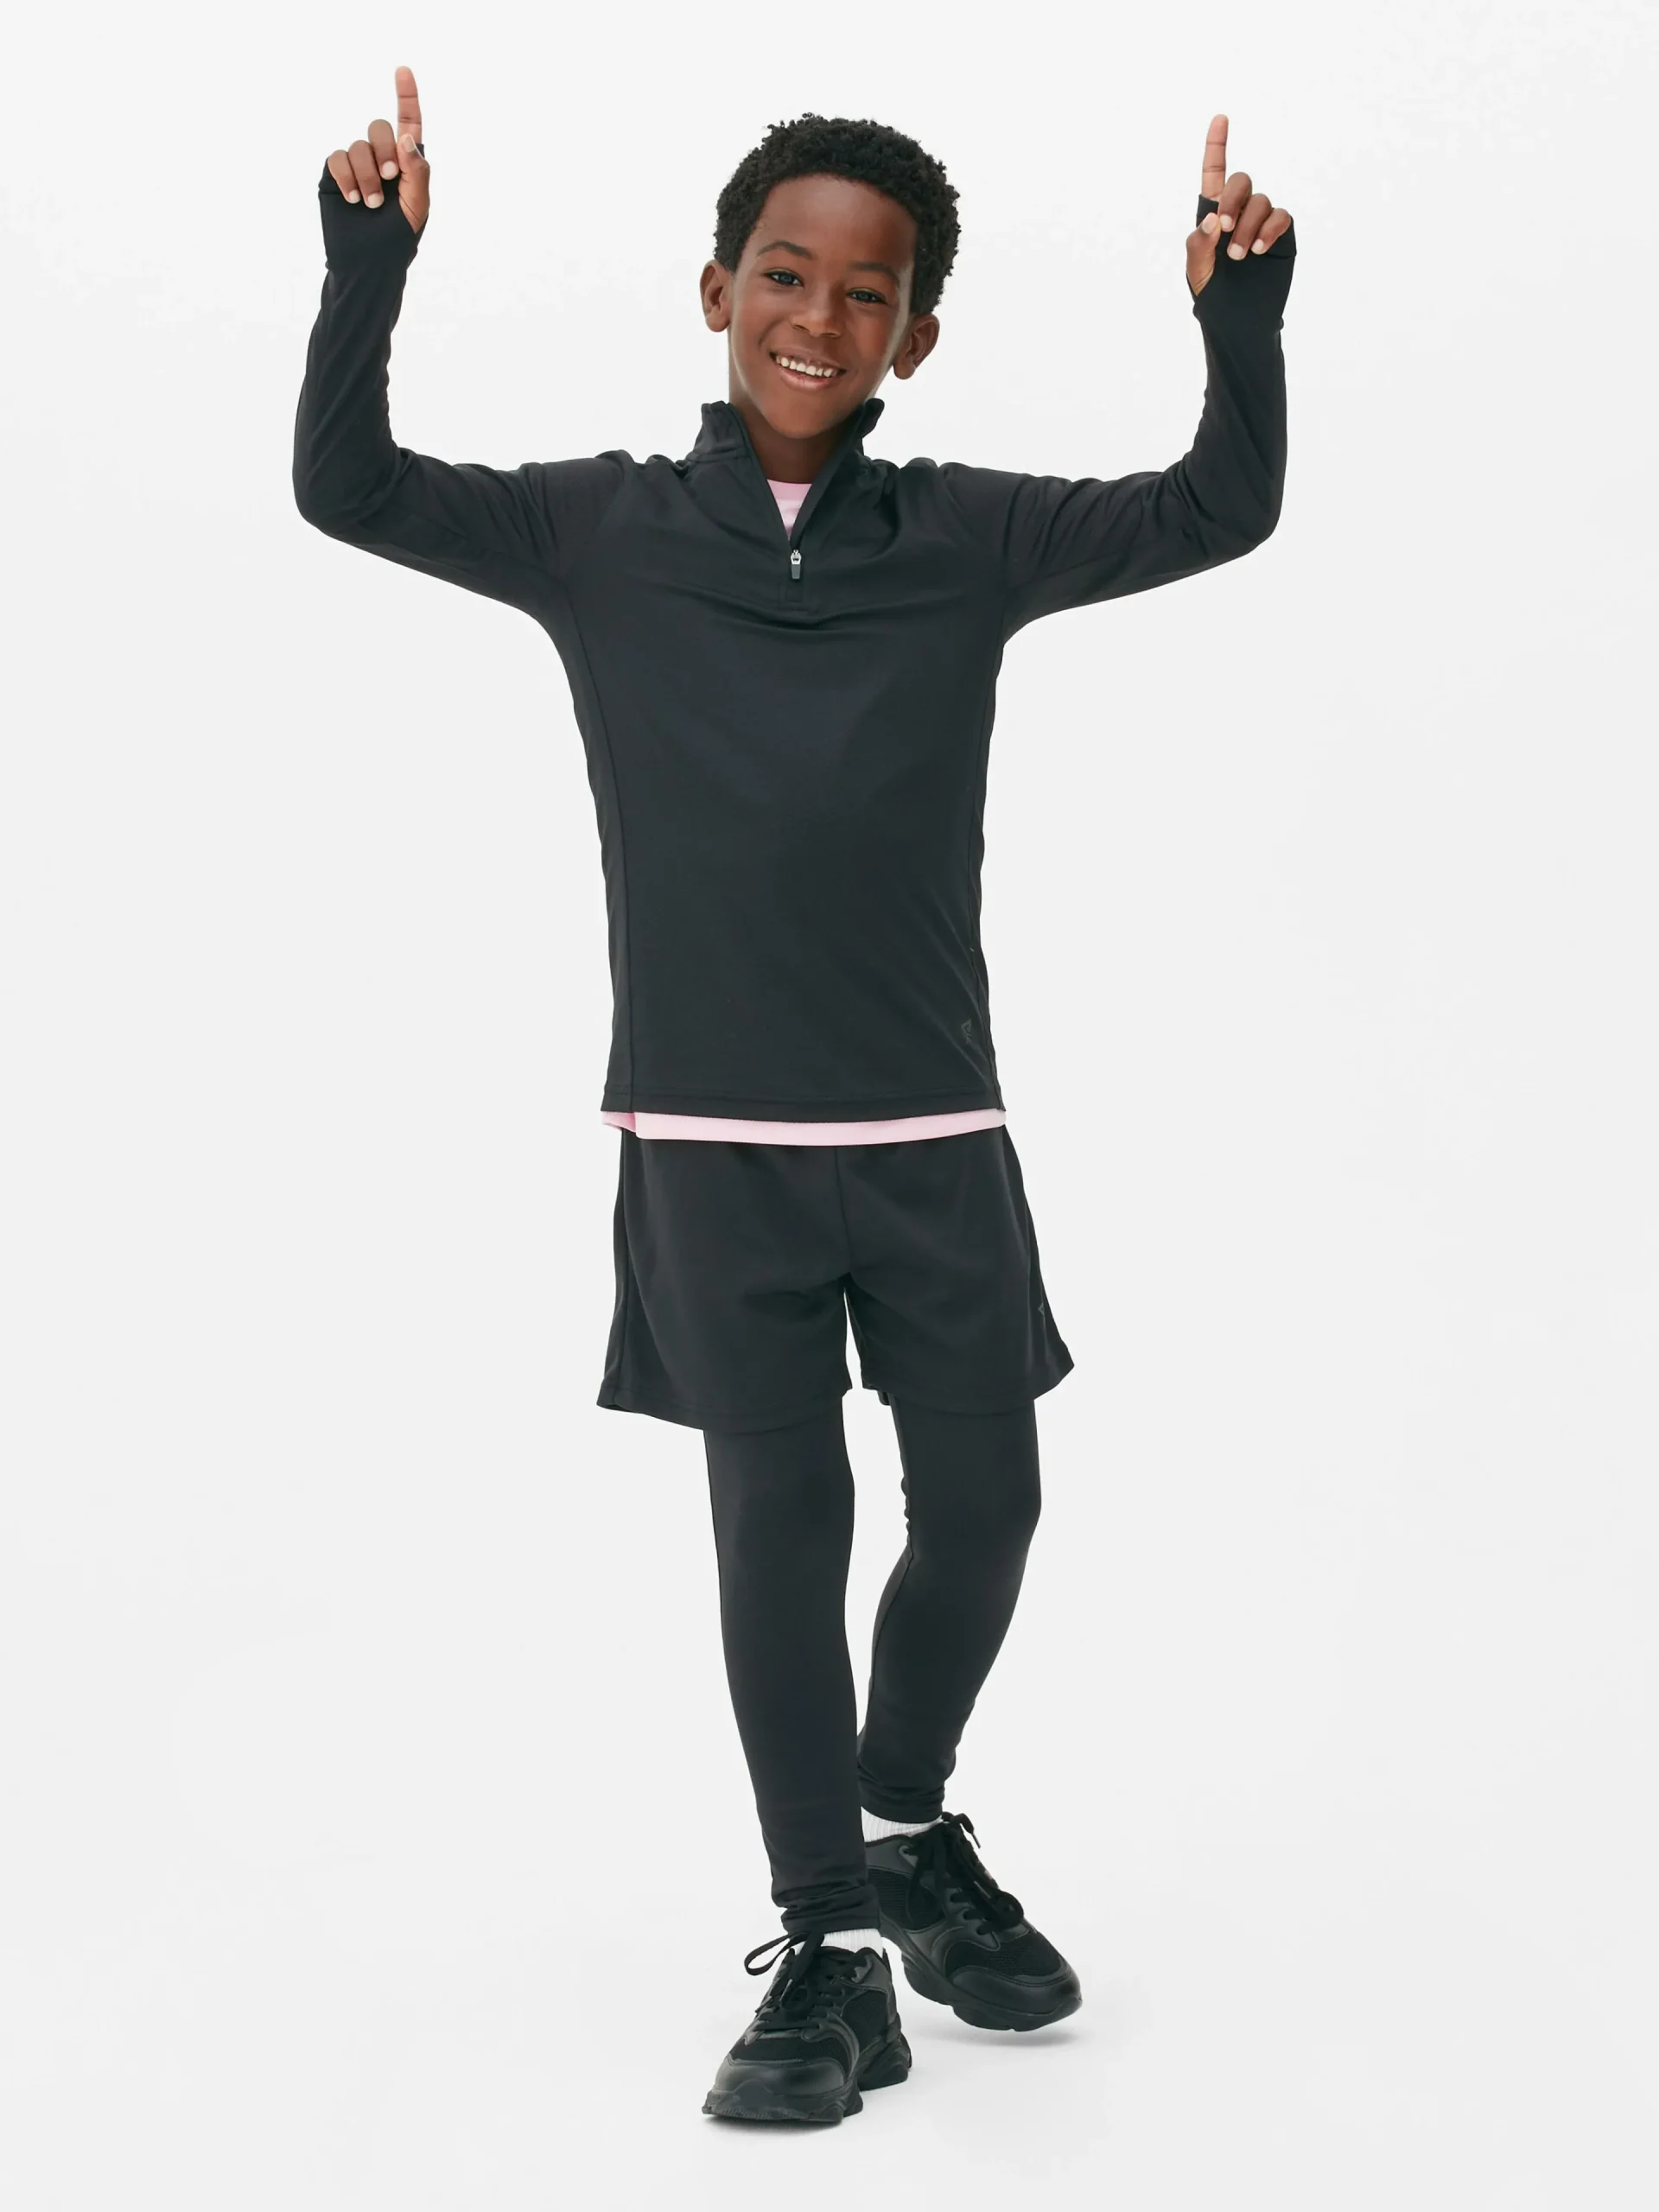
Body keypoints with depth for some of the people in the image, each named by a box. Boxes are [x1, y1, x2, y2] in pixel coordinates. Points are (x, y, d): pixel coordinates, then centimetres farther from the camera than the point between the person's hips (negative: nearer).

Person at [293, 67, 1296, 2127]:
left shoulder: (970, 539, 3)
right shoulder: (598, 532, 1)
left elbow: (1217, 511, -1)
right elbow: (348, 489, -3)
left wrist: (1241, 317, -16)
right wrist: (370, 261, -15)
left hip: (937, 1134, 2)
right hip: (712, 1138, -1)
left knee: (982, 1507, 8)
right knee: (780, 1524, 3)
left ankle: (907, 1824, 36)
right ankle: (830, 1949, 16)